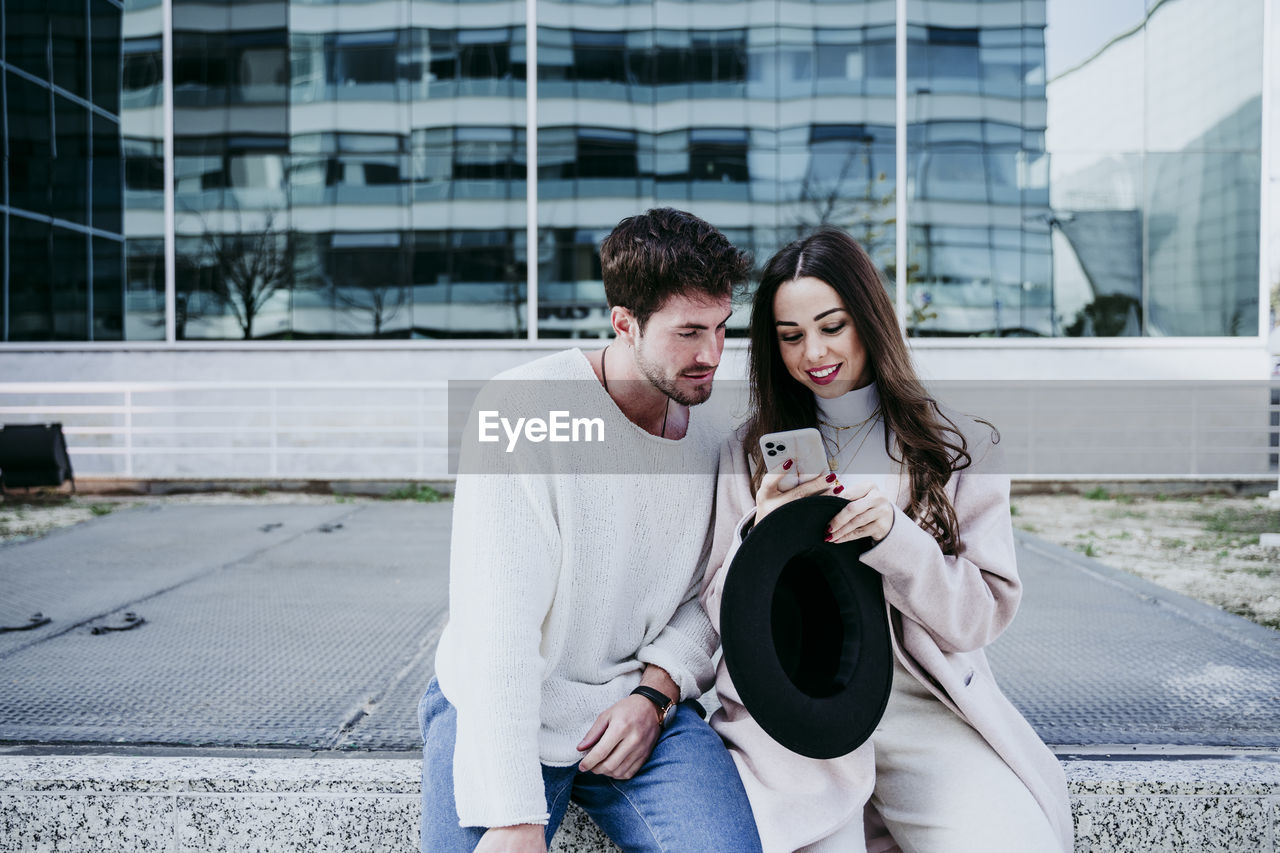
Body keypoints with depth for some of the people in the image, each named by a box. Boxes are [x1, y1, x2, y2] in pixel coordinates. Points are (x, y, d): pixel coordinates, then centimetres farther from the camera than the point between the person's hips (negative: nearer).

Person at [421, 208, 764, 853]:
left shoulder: (712, 441, 1)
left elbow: (706, 599, 6)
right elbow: (495, 619, -22)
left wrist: (655, 693, -13)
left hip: (641, 708, 3)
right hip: (496, 711, -2)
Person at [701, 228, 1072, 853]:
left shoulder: (961, 447, 6)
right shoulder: (751, 451, 7)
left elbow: (982, 617, 0)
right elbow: (726, 620, 4)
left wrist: (893, 534, -17)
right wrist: (761, 535, -16)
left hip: (924, 703, 1)